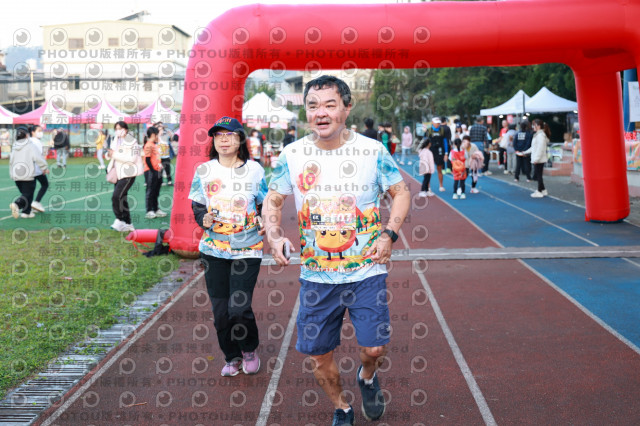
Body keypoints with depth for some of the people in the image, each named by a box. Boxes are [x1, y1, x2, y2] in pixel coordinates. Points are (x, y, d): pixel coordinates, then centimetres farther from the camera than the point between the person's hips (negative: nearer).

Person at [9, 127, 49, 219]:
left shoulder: (14, 147, 11)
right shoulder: (30, 146, -7)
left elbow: (11, 161, 14)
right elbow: (38, 158, -16)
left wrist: (12, 174, 23)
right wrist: (45, 168, -6)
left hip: (16, 176, 6)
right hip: (28, 175, -6)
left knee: (24, 193, 18)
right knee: (28, 195, -4)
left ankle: (26, 212, 16)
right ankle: (16, 204, -27)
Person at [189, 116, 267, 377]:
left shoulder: (254, 170, 1)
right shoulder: (204, 171, 5)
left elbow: (264, 205, 9)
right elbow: (197, 206, 11)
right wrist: (203, 218, -11)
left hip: (247, 250, -2)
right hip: (214, 249, 2)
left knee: (239, 308, -9)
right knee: (220, 309, 4)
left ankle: (250, 350, 21)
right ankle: (231, 358, 26)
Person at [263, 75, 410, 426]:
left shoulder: (372, 151, -7)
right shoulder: (293, 154, -3)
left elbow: (401, 192, 4)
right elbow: (273, 199, 9)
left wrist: (389, 233, -11)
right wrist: (274, 235, -9)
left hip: (366, 272, -2)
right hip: (316, 276, 2)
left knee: (374, 347, -6)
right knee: (318, 354, 8)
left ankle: (366, 377, 34)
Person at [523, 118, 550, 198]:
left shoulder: (541, 135, -14)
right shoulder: (537, 135, 16)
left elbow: (540, 148, -20)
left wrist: (536, 159, -23)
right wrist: (526, 152, 28)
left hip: (539, 159, -9)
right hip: (536, 159, 9)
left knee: (538, 175, -3)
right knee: (537, 175, 13)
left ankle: (539, 192, 4)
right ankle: (543, 190, 21)